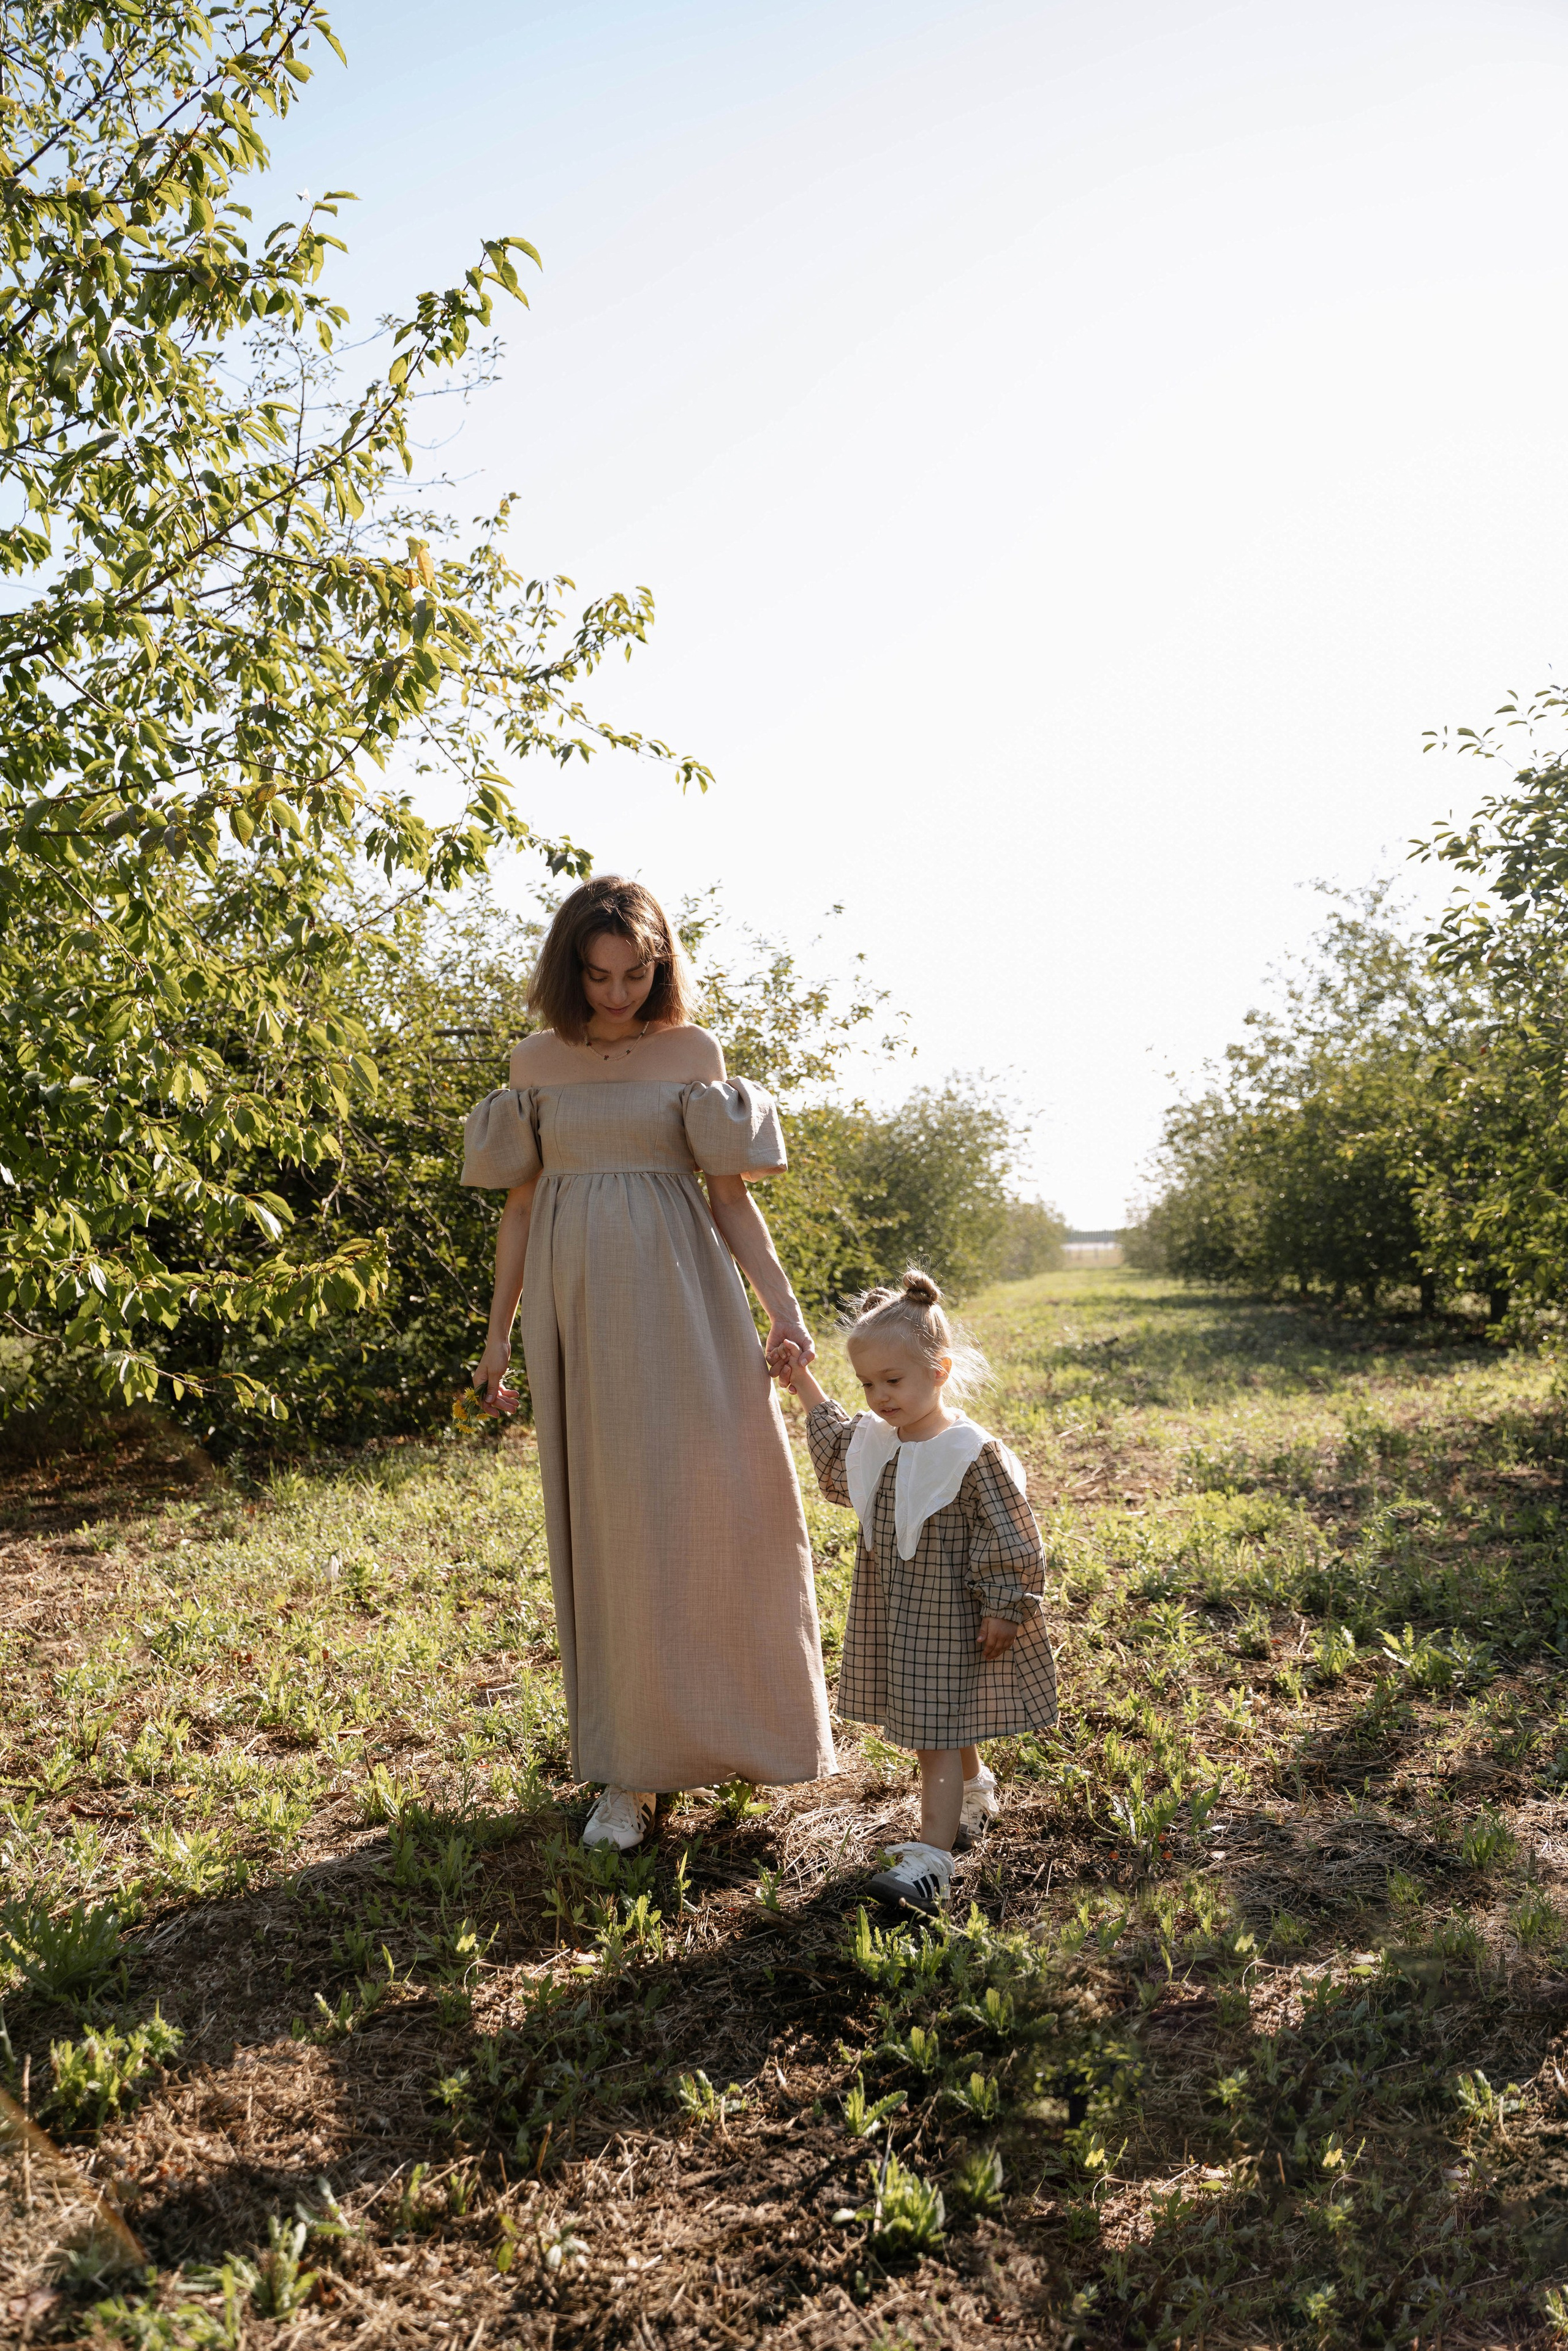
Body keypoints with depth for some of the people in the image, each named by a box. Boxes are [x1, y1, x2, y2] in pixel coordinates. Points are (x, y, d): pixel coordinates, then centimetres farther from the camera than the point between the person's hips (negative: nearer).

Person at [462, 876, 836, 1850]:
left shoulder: (695, 1053, 4)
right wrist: (500, 1333, 10)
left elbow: (733, 1197, 4)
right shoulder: (538, 1060, 7)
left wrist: (784, 1306, -5)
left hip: (679, 1303, -1)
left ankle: (736, 1717, 19)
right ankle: (631, 1769, 13)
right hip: (578, 1311, 1)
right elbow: (521, 1204, 10)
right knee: (609, 1526, 4)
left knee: (718, 1502, -4)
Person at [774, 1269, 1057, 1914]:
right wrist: (805, 1387, 20)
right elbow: (836, 1447, 24)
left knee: (937, 1729, -6)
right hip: (894, 1613, 7)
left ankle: (933, 1855, -4)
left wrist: (1004, 1610, -15)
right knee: (942, 1724, 23)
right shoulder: (874, 1438, 1)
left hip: (950, 1619, -7)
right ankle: (974, 1791, 47)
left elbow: (1009, 1540, -16)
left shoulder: (973, 1454, -20)